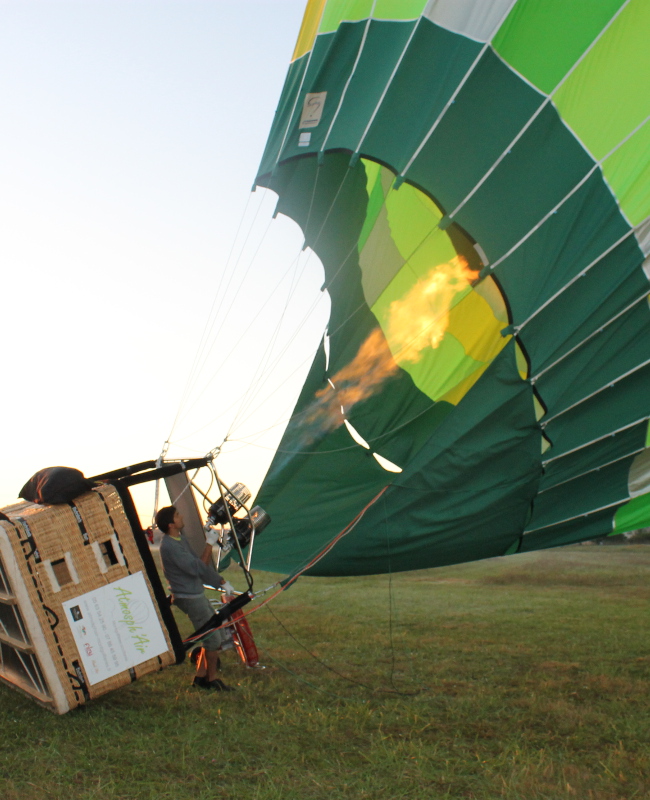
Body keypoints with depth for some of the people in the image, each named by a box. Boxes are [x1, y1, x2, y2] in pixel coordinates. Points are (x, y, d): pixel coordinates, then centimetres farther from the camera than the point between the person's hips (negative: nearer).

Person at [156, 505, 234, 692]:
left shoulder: (180, 540, 10)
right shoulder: (170, 546, -22)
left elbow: (201, 565, 17)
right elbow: (196, 568, -26)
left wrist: (220, 581, 15)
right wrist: (209, 544, -21)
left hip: (197, 594, 10)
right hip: (189, 598, -10)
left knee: (217, 636, 15)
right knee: (213, 639, -2)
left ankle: (200, 676, 23)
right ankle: (211, 680, 13)